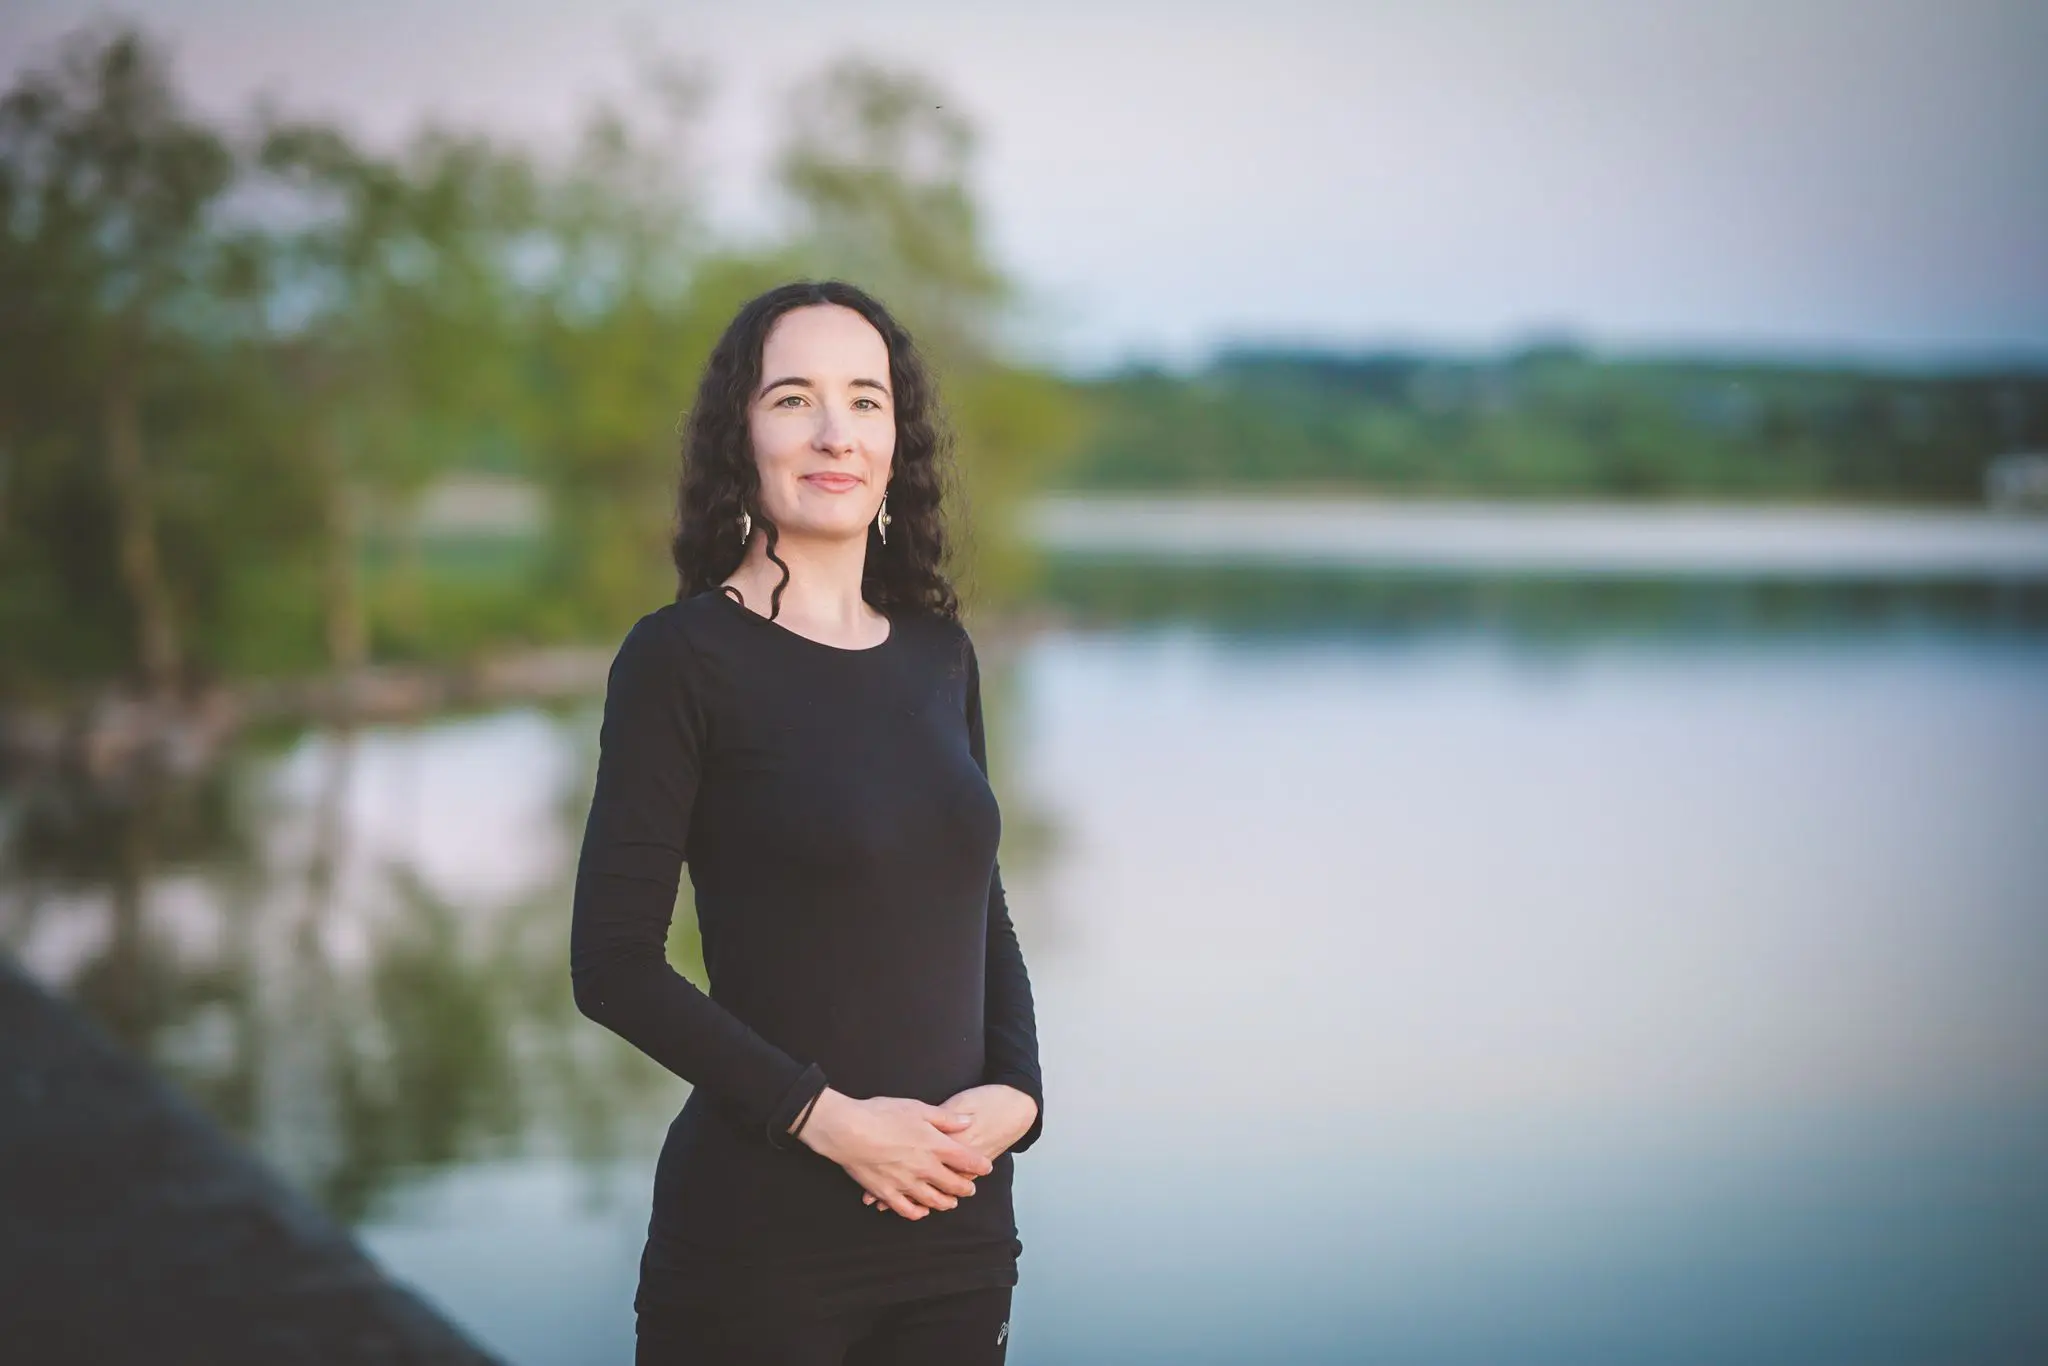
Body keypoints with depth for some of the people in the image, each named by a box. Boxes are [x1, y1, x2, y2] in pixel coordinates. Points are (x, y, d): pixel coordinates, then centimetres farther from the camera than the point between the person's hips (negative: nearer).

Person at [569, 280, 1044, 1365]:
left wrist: (1015, 1091, -3)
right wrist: (829, 1117, -16)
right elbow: (612, 966, -12)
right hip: (761, 1224, -5)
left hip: (957, 1217, 5)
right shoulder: (681, 657, -8)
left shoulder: (939, 655, 8)